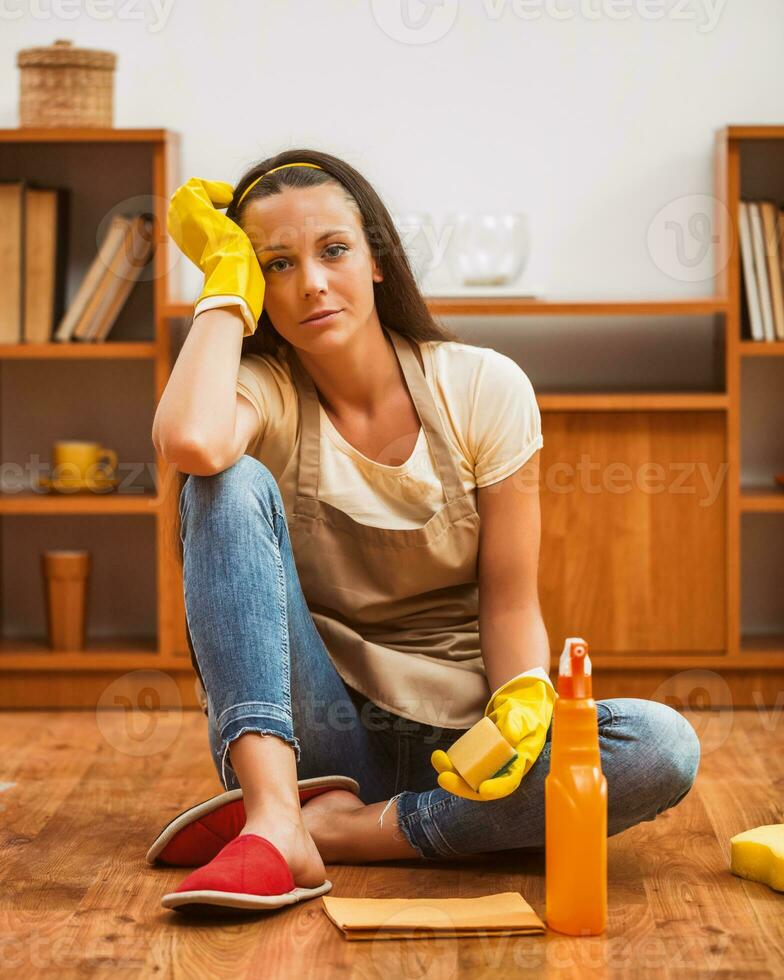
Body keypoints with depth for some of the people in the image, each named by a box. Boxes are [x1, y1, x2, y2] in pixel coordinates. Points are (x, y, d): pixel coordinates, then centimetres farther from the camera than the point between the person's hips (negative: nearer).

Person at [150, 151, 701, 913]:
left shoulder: (483, 389, -3)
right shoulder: (263, 392, -5)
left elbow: (509, 600, -2)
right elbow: (188, 442, -31)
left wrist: (523, 707, -23)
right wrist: (227, 280, -16)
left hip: (453, 735, 1)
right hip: (319, 731, -1)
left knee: (663, 748, -27)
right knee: (231, 484, -22)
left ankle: (338, 826, -25)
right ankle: (275, 823, -35)